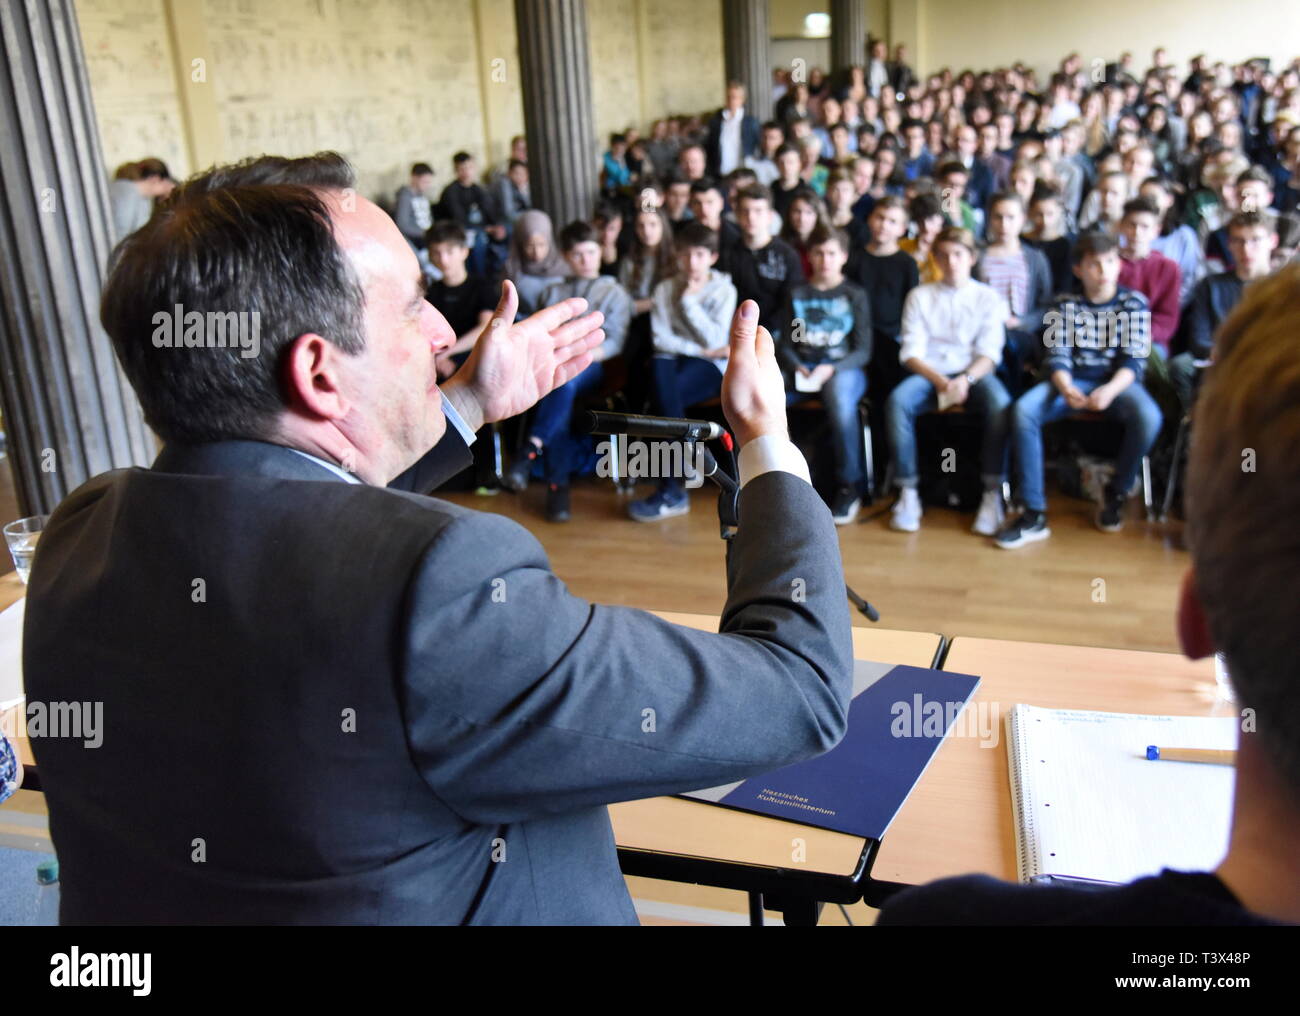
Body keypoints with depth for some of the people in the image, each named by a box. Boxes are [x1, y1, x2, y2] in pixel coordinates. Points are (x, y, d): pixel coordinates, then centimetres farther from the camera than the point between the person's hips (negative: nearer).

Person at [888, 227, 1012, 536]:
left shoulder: (987, 297, 12)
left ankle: (993, 494, -27)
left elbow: (990, 352, 1)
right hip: (928, 373, 1)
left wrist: (966, 380, -20)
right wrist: (939, 381, -16)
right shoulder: (920, 296, 13)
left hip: (974, 373, 0)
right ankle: (908, 493, -27)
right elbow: (911, 351, 3)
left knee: (999, 403, -34)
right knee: (898, 401, -33)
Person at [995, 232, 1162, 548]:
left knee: (1148, 417, -35)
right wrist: (1066, 389, -24)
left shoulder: (1134, 303, 5)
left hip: (1118, 382, -1)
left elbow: (1134, 360, -4)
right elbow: (1057, 356, -1)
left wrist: (1110, 390, -25)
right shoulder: (1065, 305, 8)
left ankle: (1115, 495, -6)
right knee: (1023, 410, -29)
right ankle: (1034, 515, -25)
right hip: (1072, 380, 1)